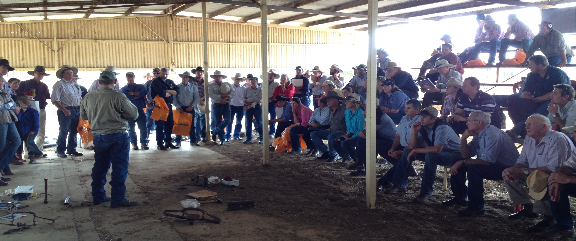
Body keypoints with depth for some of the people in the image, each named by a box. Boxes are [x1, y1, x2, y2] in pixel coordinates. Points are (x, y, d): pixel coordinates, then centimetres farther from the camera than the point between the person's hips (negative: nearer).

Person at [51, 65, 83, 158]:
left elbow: (80, 97, 24)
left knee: (74, 131, 11)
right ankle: (60, 151, 8)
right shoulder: (59, 84, -4)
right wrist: (64, 110, -17)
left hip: (77, 110, 7)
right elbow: (55, 100, -11)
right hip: (66, 111, -6)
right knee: (64, 132, -3)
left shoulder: (75, 84, 18)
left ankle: (71, 149, 21)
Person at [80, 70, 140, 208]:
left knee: (100, 166, 17)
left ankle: (98, 197, 26)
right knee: (120, 167, 1)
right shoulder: (118, 96, -16)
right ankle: (118, 199, 3)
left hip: (98, 136, 6)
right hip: (118, 136, -6)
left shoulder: (89, 97, 1)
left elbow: (83, 116, 14)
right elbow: (134, 114, -9)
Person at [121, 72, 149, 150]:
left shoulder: (141, 86, 12)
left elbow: (145, 92, -12)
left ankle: (144, 143, 6)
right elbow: (127, 97, -11)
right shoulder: (123, 89, 9)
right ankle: (134, 143, 15)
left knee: (143, 127, -3)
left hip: (140, 110, 0)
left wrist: (132, 93, -10)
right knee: (131, 128, 4)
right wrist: (139, 95, -6)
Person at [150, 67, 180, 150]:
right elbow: (162, 93, -22)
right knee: (160, 125, -3)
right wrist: (171, 93, -4)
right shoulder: (156, 82, -7)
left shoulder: (170, 82, 13)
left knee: (170, 124, 9)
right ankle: (159, 143, 3)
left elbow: (178, 91, 0)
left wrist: (168, 91, -13)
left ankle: (168, 142, 19)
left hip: (168, 106, 6)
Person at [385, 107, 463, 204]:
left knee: (430, 156, -37)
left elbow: (437, 149, -39)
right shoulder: (422, 126, -4)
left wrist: (416, 150, -29)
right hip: (435, 152, 8)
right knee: (407, 152, -3)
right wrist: (414, 132, -19)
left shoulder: (442, 128, -27)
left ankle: (426, 192, -28)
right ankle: (400, 185, 2)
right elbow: (412, 146, -2)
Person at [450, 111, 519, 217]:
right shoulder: (478, 134, 5)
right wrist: (464, 138, -9)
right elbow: (466, 155, 6)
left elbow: (487, 161, -32)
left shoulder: (493, 135, -25)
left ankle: (476, 207, -21)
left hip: (507, 169, -10)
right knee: (458, 163, 7)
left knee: (473, 168, -32)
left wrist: (462, 162, -27)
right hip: (493, 164, 10)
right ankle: (459, 198, 18)